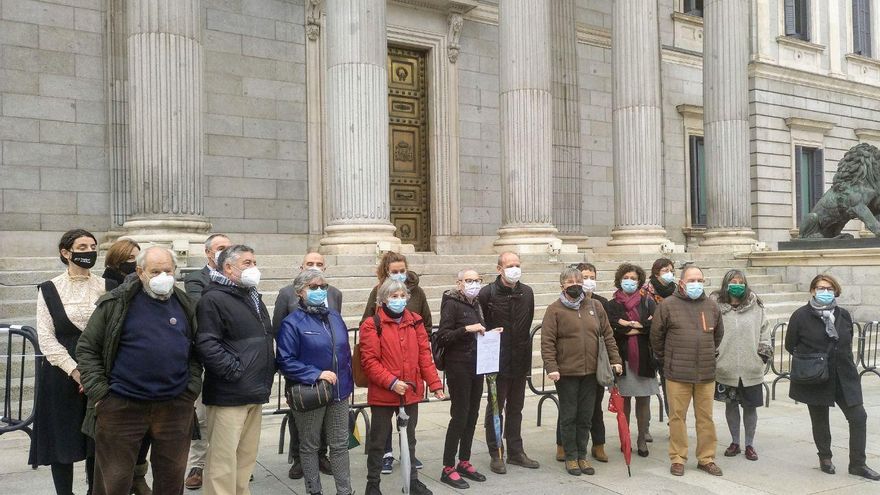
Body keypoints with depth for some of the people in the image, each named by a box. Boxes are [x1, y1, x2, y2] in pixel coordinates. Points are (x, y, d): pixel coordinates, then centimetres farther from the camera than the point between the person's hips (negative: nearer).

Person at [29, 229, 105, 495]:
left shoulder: (106, 288, 4)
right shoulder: (49, 290, 0)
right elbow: (46, 338, -5)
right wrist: (75, 370, -13)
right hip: (62, 375, -1)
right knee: (61, 440, 4)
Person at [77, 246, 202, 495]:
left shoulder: (186, 306, 5)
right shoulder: (116, 303, -6)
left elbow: (196, 350, 13)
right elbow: (87, 348, -1)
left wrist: (192, 386, 3)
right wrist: (99, 392, -7)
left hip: (175, 406, 3)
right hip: (121, 406, -3)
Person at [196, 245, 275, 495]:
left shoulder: (254, 298, 20)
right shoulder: (213, 299, -9)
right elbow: (207, 344, -20)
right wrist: (235, 371, -20)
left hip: (255, 392, 9)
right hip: (229, 393, -8)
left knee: (247, 456, 14)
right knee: (224, 458, -4)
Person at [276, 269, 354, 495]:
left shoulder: (334, 316, 7)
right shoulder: (292, 322, -12)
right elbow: (285, 361, -17)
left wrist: (348, 382, 12)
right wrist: (316, 375, -21)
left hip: (339, 392, 5)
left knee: (340, 445, 11)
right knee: (310, 447, 11)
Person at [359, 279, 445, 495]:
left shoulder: (415, 321, 5)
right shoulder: (372, 325, -9)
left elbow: (424, 354, 6)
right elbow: (369, 361, -12)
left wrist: (434, 383, 1)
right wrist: (391, 382, -20)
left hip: (411, 392, 4)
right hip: (382, 394, -4)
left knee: (409, 439, 18)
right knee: (378, 440, 10)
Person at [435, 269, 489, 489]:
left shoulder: (476, 304, 14)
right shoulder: (452, 303, -9)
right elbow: (442, 337, -16)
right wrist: (467, 329, -23)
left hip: (476, 367, 7)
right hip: (458, 367, -7)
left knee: (472, 415, 11)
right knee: (460, 415, -5)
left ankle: (464, 463, 22)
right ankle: (448, 469, 3)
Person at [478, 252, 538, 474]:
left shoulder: (527, 292, 4)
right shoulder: (487, 293, -12)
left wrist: (523, 346, 11)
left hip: (520, 360, 5)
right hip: (497, 361, -5)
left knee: (515, 408, 15)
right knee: (495, 408, 6)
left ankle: (515, 451, 26)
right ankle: (496, 454, 16)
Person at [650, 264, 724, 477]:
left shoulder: (712, 306, 8)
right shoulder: (667, 305, -4)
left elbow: (718, 334, 22)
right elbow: (656, 336, 3)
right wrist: (666, 360, 9)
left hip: (706, 373, 3)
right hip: (677, 374, -3)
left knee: (706, 417, 10)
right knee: (677, 416, 4)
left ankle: (706, 458, 23)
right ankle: (677, 459, 16)